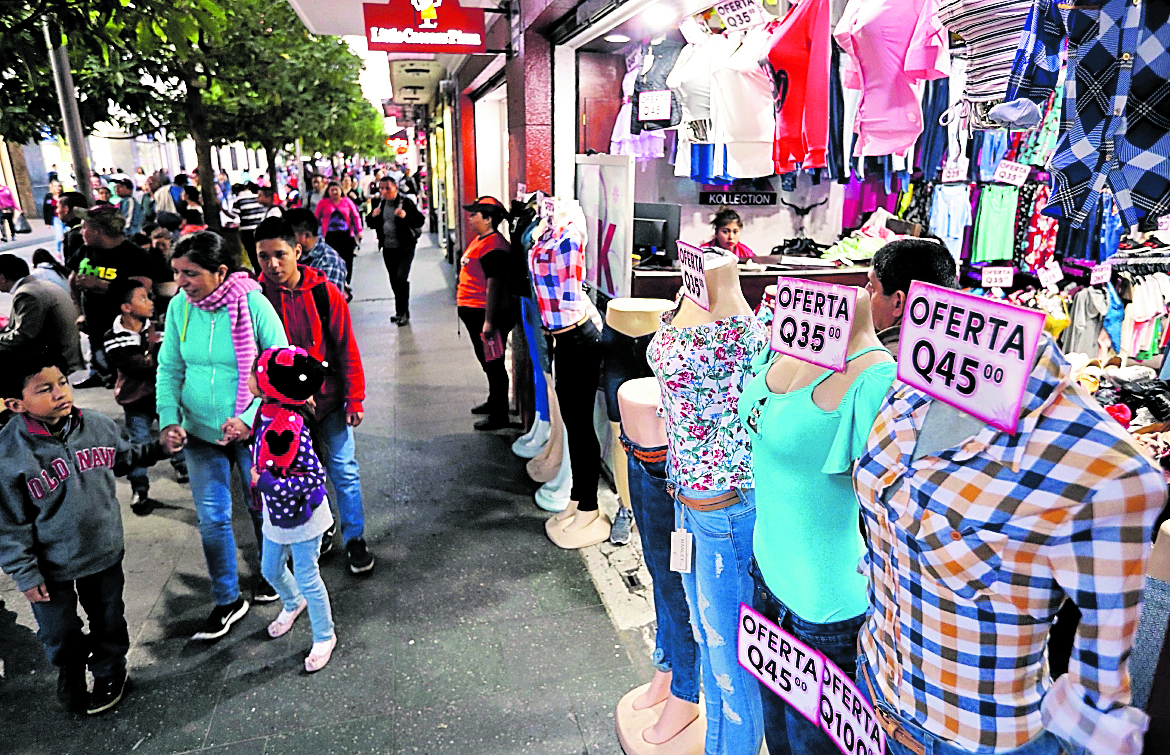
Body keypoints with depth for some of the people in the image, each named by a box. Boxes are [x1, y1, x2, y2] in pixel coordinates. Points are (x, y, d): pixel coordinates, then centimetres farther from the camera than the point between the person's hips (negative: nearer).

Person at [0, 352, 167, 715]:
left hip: (104, 552, 3)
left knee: (109, 620, 22)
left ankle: (109, 674, 49)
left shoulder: (98, 425, -11)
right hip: (51, 568, -3)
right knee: (60, 634, 18)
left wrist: (158, 448, 0)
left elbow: (123, 457, 13)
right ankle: (71, 679, 49)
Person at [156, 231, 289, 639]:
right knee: (211, 517, 9)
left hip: (252, 431, -3)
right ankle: (227, 600, 27)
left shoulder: (254, 306, -18)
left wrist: (249, 418, -23)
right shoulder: (178, 307, -6)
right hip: (200, 433, 3)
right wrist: (169, 420, -12)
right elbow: (170, 369, 2)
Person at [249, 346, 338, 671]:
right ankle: (293, 603, 57)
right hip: (276, 514, 8)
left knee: (306, 577, 8)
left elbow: (316, 477, -31)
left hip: (301, 515, -8)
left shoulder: (290, 428, -32)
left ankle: (324, 637, 30)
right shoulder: (267, 414, -6)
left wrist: (268, 483, -30)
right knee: (271, 570, 26)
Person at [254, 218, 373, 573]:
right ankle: (317, 534, 36)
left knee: (344, 470, 4)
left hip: (328, 398, -1)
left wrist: (354, 398, -6)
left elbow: (346, 348, -6)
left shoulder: (325, 292, -12)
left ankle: (355, 538, 21)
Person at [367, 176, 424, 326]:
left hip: (405, 247, -6)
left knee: (401, 277, -17)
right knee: (394, 280, 11)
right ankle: (400, 312, 24)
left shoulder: (405, 202, -8)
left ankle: (403, 312, -6)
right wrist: (373, 216, -6)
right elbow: (371, 224, 15)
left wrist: (406, 216, -24)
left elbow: (420, 220, -9)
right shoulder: (379, 203, 7)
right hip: (388, 248, 6)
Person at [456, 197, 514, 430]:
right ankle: (494, 401, 40)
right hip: (474, 313, 11)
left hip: (486, 314, -11)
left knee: (493, 364, -2)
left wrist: (489, 321, -26)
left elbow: (495, 284, -25)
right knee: (487, 361, 23)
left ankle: (500, 415, 7)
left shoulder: (493, 247, -20)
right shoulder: (480, 240, 13)